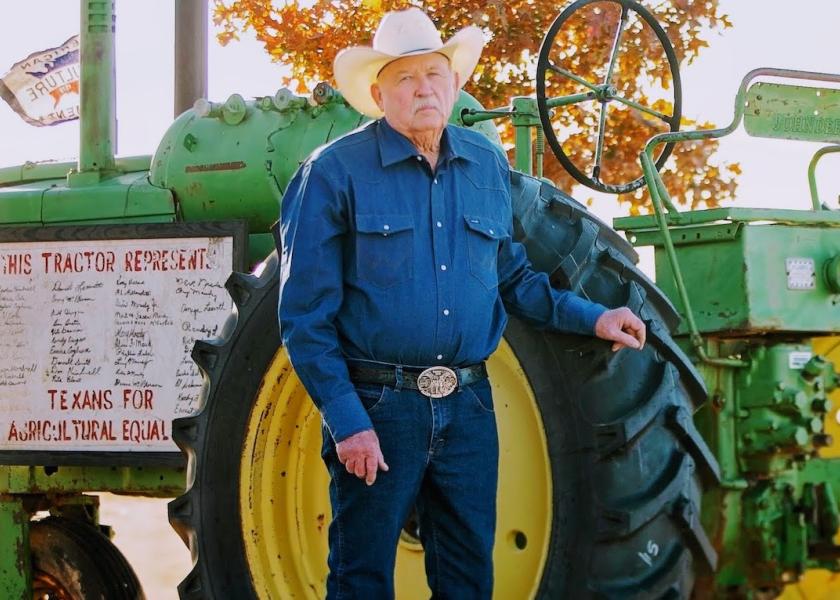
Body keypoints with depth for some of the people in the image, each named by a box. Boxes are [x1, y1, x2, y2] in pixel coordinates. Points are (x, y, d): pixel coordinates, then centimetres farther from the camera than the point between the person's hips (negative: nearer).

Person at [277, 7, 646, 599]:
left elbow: (513, 279, 21)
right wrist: (346, 420, -13)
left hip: (468, 409, 5)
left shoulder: (487, 166, 10)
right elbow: (305, 316, -7)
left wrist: (592, 318, 7)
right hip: (376, 409, -5)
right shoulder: (335, 172, -6)